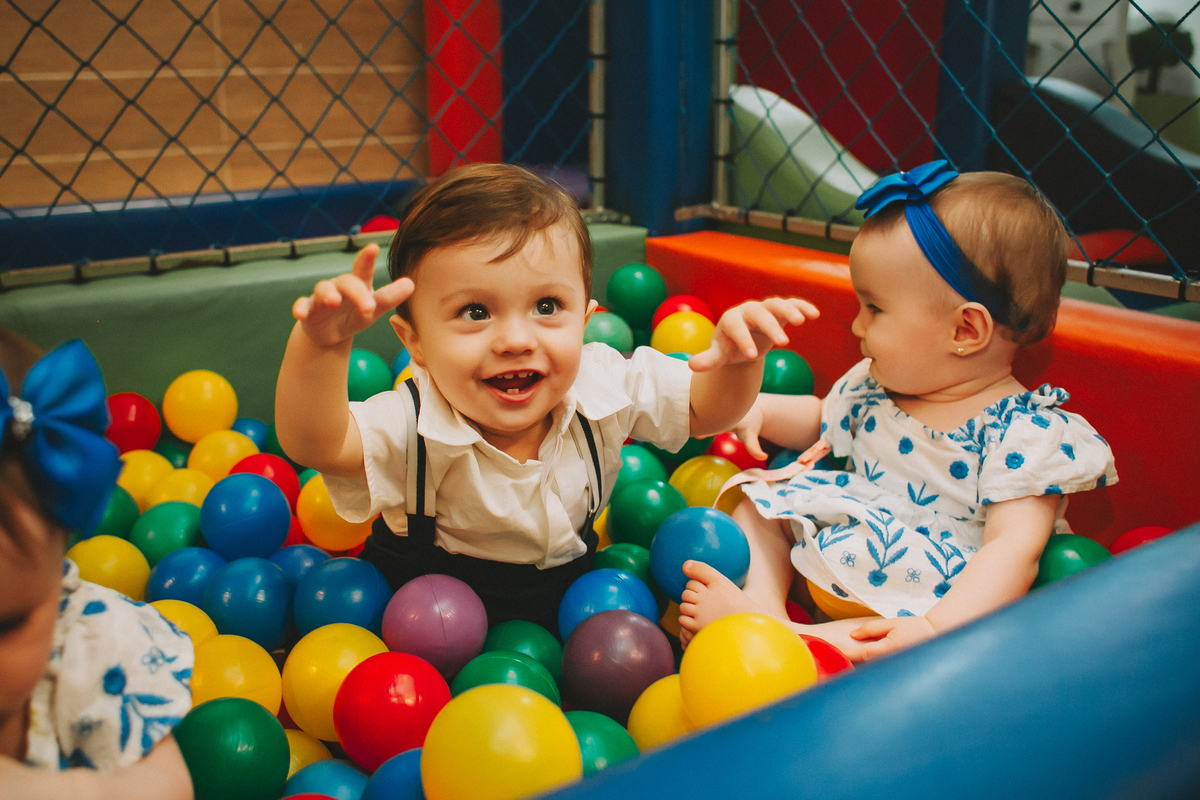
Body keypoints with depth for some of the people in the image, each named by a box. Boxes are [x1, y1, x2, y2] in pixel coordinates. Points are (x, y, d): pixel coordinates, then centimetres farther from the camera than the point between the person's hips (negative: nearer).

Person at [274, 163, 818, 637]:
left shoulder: (607, 387, -14)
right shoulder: (413, 431, -26)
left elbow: (704, 407, -1)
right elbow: (314, 443, -42)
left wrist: (737, 355, -24)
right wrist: (319, 345, -61)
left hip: (567, 598, 5)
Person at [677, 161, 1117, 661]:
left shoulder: (1028, 434, -18)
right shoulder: (873, 385, 5)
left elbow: (1014, 549, -28)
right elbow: (822, 420, 28)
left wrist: (936, 631, -42)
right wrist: (758, 406, 9)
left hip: (928, 596, -8)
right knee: (757, 508, 3)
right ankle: (763, 608, -21)